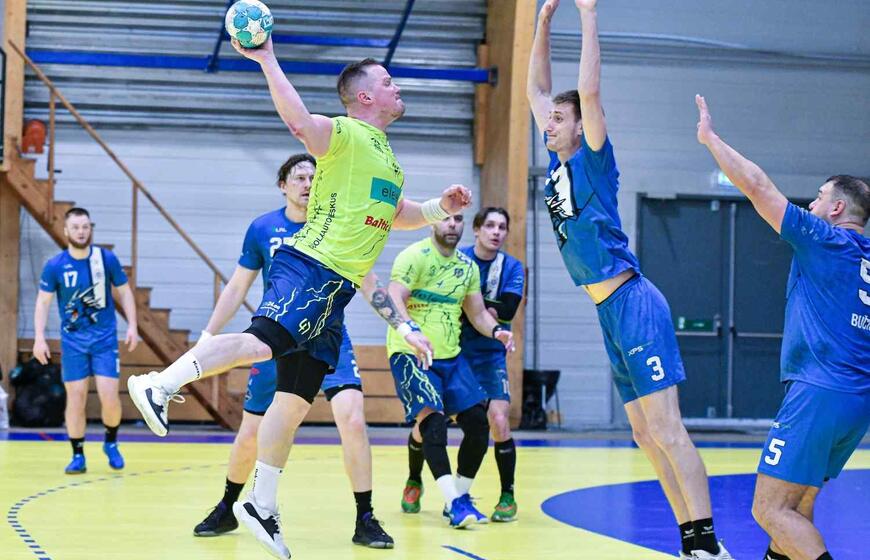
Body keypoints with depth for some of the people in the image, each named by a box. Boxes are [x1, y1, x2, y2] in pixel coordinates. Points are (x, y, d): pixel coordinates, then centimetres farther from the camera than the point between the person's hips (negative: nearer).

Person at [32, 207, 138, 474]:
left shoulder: (107, 259, -6)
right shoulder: (55, 265, -6)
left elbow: (124, 292, 5)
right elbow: (43, 302, 0)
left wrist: (132, 326, -3)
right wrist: (39, 338, -8)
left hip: (105, 338, 0)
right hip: (73, 340, 0)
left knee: (109, 397, -8)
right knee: (75, 398, -1)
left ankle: (111, 443, 19)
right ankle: (78, 455, 11)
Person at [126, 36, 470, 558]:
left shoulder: (384, 153, 25)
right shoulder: (346, 133, -4)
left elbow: (397, 213, 40)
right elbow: (301, 121, -26)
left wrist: (440, 207, 23)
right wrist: (267, 60, -31)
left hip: (334, 288, 8)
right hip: (309, 269, -8)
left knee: (296, 399, 8)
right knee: (264, 340, -34)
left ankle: (262, 505, 12)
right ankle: (160, 384, -31)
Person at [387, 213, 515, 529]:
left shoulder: (467, 266, 10)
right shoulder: (415, 257, -11)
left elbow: (478, 313, 15)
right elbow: (395, 301, -22)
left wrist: (496, 331, -7)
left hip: (450, 356, 7)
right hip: (410, 353, -7)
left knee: (478, 422, -1)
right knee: (433, 420, -21)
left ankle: (461, 495, 13)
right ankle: (454, 503, -24)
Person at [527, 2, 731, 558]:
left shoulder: (592, 159, -5)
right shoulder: (558, 160, 14)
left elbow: (590, 91, -18)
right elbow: (537, 89, 20)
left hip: (633, 303, -9)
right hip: (609, 312, 9)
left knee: (665, 428, -14)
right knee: (647, 435, 6)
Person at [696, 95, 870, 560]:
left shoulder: (824, 239, -4)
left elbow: (756, 184, -5)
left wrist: (710, 138, 5)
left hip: (819, 394, -9)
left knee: (770, 510, -9)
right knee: (795, 507, 19)